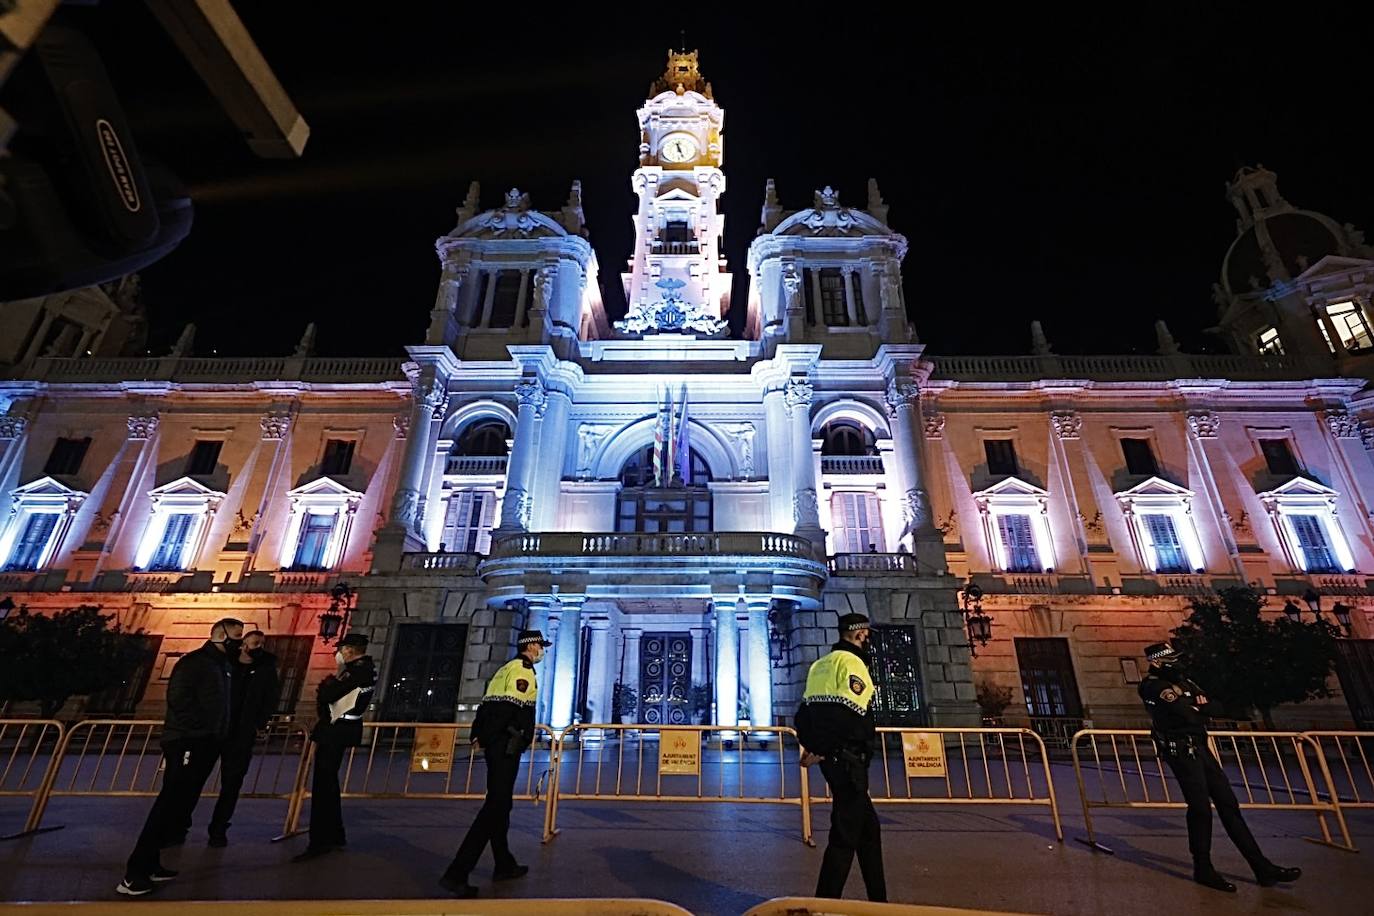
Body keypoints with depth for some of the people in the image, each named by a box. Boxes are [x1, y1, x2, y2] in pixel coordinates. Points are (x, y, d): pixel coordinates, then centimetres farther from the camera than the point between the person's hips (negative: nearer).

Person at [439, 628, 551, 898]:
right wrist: (523, 738, -10)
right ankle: (456, 873, -8)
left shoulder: (506, 668, 19)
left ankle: (505, 865, 29)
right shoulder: (523, 668, -10)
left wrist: (478, 735, 15)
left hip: (493, 742, 10)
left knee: (499, 803, 17)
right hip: (507, 744, -10)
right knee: (496, 805, -7)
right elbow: (520, 708, -20)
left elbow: (486, 704, 17)